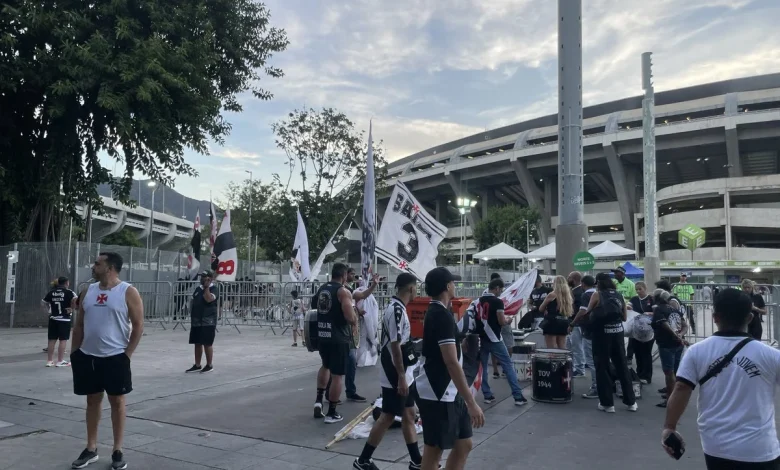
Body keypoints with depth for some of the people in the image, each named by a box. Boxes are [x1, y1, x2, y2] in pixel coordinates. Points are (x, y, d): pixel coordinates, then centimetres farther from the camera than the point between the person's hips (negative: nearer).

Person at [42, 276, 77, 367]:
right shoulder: (68, 292, -7)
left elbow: (43, 303, 15)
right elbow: (76, 300, -24)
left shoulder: (51, 292, 8)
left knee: (52, 340, 10)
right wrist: (72, 309, -10)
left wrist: (49, 310, 19)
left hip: (53, 319, 5)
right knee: (63, 340, 0)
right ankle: (60, 361, 2)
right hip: (64, 319, -5)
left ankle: (50, 361, 15)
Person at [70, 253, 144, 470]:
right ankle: (91, 449, 25)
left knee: (117, 401, 4)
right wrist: (75, 351, 7)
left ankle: (117, 451, 14)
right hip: (88, 356, 5)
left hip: (115, 357, -5)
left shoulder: (128, 292, -9)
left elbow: (138, 325, -9)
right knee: (93, 400, 13)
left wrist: (127, 354, -12)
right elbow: (79, 324, 13)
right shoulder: (88, 291, 8)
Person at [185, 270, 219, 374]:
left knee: (207, 344, -2)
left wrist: (207, 287, -15)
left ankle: (209, 365, 9)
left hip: (208, 321, -7)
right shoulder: (198, 289, 14)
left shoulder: (214, 289, -7)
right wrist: (191, 315, 12)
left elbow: (209, 299, -24)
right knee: (197, 343, 11)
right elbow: (192, 302, 22)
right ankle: (197, 365, 20)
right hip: (196, 321, 7)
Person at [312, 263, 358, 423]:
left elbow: (313, 306, 23)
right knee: (337, 375, 3)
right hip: (339, 338, -7)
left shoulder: (321, 289, 9)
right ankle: (331, 413, 7)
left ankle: (319, 400, 19)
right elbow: (351, 319, -21)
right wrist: (355, 315, 0)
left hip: (322, 335, 7)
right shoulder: (343, 292, -13)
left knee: (326, 366, 28)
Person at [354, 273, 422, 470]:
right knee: (387, 418, 1)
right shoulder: (397, 310, -22)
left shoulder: (396, 307, 10)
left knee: (409, 415, 15)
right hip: (396, 376, -10)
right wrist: (401, 377, -22)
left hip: (404, 374, 10)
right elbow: (395, 346, -24)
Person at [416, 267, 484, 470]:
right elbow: (451, 362, -24)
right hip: (436, 396, -10)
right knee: (433, 452, 1)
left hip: (449, 394, 10)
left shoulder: (435, 312, 12)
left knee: (463, 445, 15)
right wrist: (471, 402, -23)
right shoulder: (442, 316, -19)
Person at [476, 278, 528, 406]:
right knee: (508, 365, 1)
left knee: (483, 367, 12)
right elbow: (501, 322, -15)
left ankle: (487, 396, 13)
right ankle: (518, 396, 0)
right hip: (494, 339, -6)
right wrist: (508, 320, 6)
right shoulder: (497, 301, -12)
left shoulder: (479, 301, 8)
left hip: (481, 338, 6)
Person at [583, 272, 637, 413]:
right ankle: (631, 402, 21)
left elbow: (587, 313, 1)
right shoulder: (619, 295, 9)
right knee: (622, 366, 13)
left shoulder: (597, 295, -4)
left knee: (602, 368, 4)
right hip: (617, 331, 5)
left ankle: (607, 403, 7)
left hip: (602, 332, -5)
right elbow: (624, 317, 13)